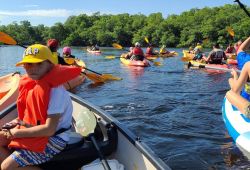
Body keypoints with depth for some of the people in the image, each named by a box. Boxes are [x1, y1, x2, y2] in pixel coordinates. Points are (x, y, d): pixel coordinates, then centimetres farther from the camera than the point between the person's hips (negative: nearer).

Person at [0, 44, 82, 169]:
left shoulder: (55, 90, -25)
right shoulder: (30, 84, 1)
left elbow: (49, 129, -27)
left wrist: (16, 133, -18)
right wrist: (18, 121, -1)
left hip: (53, 140, -9)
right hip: (32, 130, 9)